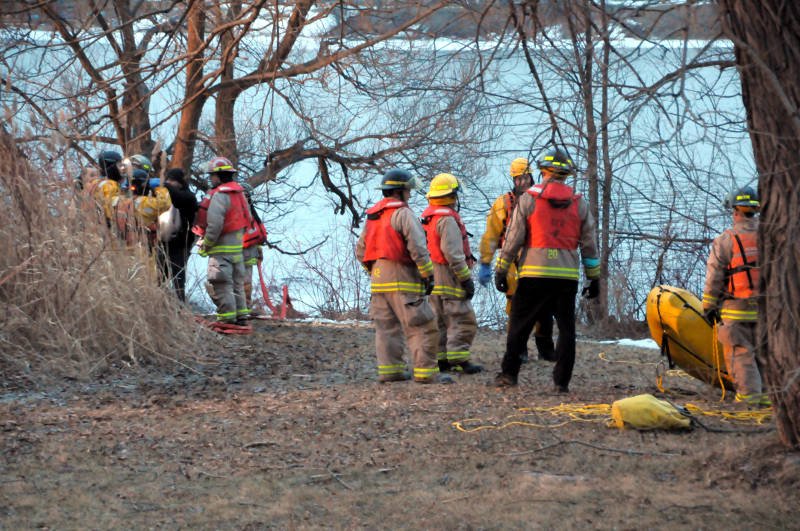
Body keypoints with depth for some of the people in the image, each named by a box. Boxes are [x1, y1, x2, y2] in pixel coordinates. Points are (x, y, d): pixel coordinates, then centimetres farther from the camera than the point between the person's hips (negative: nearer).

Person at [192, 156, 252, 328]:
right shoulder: (239, 193, 12)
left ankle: (227, 319, -7)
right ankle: (240, 316, 19)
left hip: (222, 248, -9)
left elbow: (215, 225, -22)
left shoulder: (219, 196, -16)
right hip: (237, 246, 9)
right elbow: (246, 219, 15)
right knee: (236, 283, 15)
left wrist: (205, 245, -11)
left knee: (220, 284, -5)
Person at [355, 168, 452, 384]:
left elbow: (361, 250, 20)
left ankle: (389, 369, 8)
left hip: (378, 277, 8)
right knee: (421, 326, -6)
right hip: (401, 278, -8)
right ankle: (426, 371, -10)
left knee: (386, 326, 10)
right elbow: (417, 247, -17)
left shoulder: (372, 216, 16)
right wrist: (428, 275, -13)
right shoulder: (403, 214, -10)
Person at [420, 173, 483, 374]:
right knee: (463, 320, -8)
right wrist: (466, 278, -18)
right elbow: (453, 253, -21)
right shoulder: (448, 219, -15)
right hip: (449, 278, -10)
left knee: (440, 320, 12)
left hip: (432, 280, 10)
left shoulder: (427, 218, 15)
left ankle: (441, 359, 13)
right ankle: (458, 359, -13)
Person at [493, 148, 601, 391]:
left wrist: (501, 270, 4)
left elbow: (513, 238, -2)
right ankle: (562, 380, 4)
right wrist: (594, 278, 17)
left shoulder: (528, 198, -1)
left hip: (534, 273, -2)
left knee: (519, 325, 8)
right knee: (566, 328, 7)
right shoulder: (579, 203, 7)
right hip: (568, 276, 2)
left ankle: (509, 373, 8)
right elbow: (590, 244, 10)